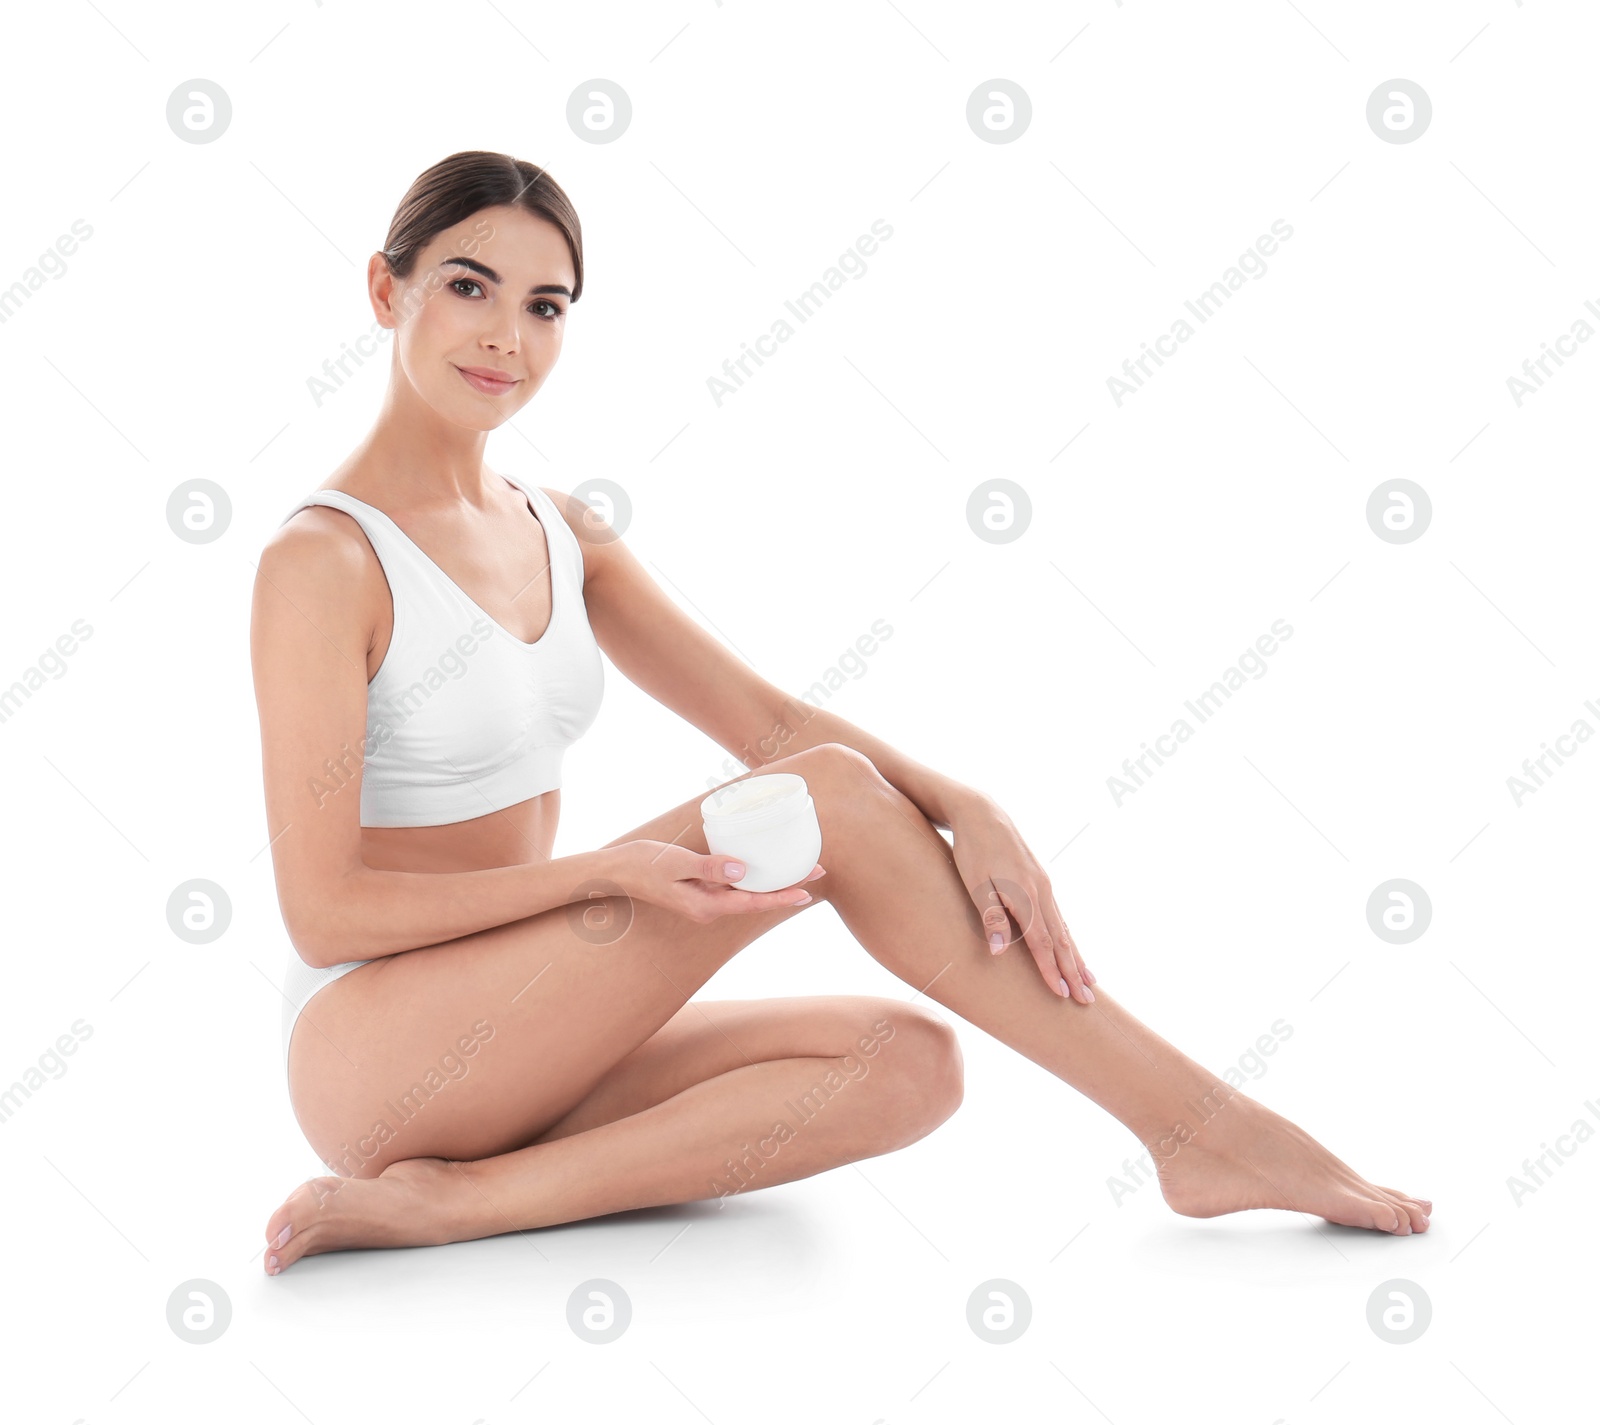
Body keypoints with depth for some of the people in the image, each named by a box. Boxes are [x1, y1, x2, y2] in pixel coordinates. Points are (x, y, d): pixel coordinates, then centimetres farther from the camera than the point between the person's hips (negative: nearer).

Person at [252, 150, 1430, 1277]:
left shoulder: (560, 534, 10)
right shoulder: (325, 560, -13)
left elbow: (768, 721, 3)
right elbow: (325, 913, -15)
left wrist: (965, 808, -15)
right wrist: (610, 872, -25)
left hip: (516, 1040, 7)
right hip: (374, 1049, -7)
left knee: (910, 1066, -16)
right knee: (829, 799, -20)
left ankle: (461, 1196, -20)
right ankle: (1200, 1127, -14)